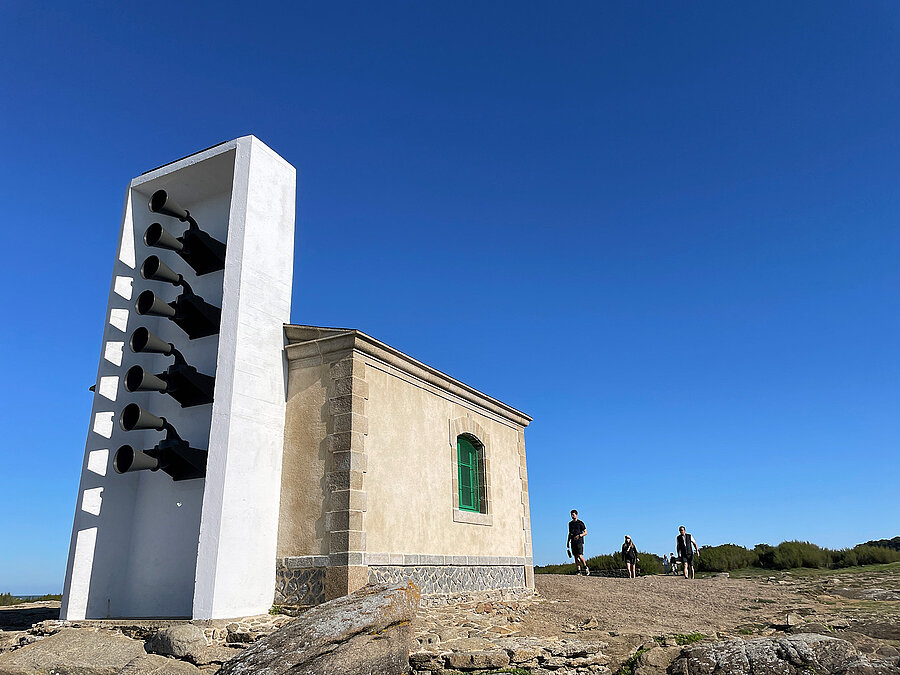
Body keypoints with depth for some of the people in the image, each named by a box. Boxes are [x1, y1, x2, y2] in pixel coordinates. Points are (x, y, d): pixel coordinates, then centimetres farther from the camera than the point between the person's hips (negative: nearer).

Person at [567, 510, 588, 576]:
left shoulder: (580, 523, -2)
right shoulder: (570, 523, 15)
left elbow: (585, 532, -3)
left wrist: (579, 535, -18)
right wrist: (568, 541, 16)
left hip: (579, 541, -6)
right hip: (573, 542, 6)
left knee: (580, 556, -14)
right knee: (576, 557, 3)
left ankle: (586, 569, 3)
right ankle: (579, 571, 6)